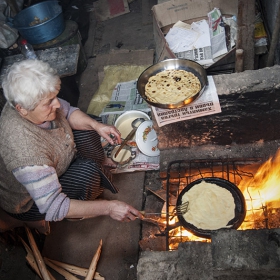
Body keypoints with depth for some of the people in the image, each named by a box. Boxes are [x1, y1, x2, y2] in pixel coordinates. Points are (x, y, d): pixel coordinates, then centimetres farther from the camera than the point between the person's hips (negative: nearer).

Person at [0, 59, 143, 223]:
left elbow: (68, 112, -2)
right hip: (30, 202, -7)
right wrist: (108, 207, -37)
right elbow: (52, 207, -38)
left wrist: (97, 125, -20)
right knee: (88, 172, -26)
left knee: (89, 126, 2)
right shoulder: (24, 149, -43)